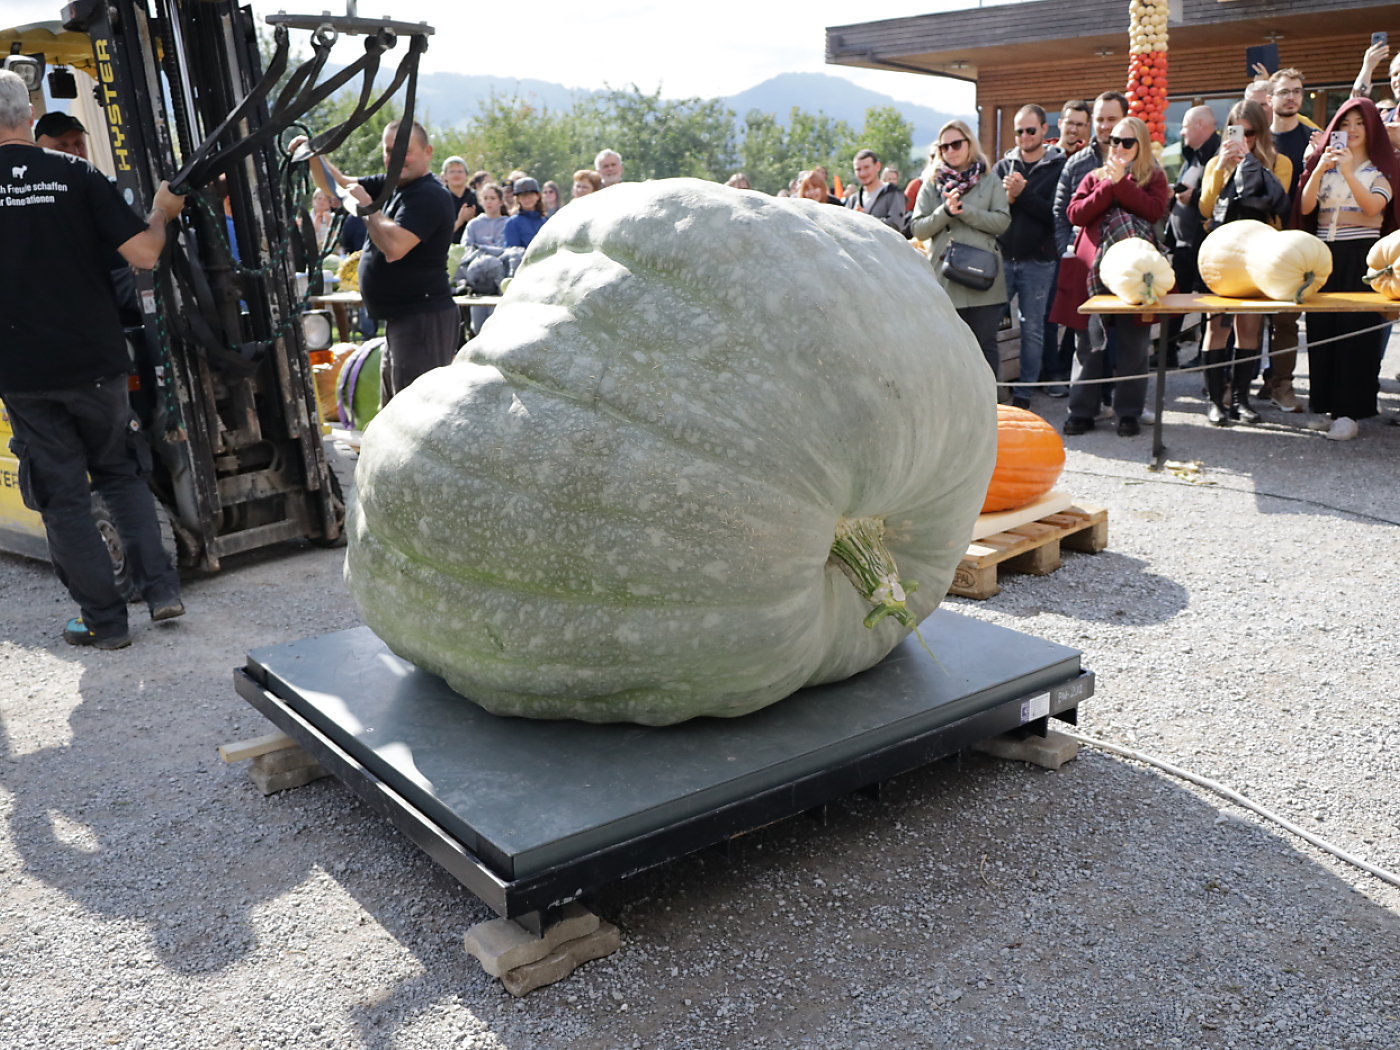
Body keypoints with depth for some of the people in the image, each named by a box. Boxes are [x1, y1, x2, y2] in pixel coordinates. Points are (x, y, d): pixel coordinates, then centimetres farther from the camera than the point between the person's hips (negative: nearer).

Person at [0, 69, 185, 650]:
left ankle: (104, 618, 12)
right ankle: (160, 587, 12)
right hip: (96, 362, 1)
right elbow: (144, 254, -9)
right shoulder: (77, 174, -5)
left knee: (62, 495, 8)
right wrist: (161, 213, 10)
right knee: (121, 472, 19)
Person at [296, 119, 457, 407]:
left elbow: (394, 246, -27)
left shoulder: (429, 196, -15)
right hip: (400, 319, 11)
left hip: (423, 321, -11)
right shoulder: (391, 187, 15)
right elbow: (336, 185, 23)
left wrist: (366, 205, -14)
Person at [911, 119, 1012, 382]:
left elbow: (1002, 222, -4)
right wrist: (946, 211, -12)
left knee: (985, 346, 1)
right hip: (943, 278, 1)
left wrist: (963, 210, -12)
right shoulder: (931, 185, 12)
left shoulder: (991, 183, 9)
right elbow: (918, 229, 3)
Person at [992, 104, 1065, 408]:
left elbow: (1056, 213, -10)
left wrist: (1022, 194, -15)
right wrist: (1006, 197, -16)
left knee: (1032, 329, 4)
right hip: (1002, 257, 3)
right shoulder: (1004, 165, 11)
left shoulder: (1058, 167, 1)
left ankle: (1024, 394, 11)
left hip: (1037, 261, -3)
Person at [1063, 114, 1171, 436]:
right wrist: (1108, 187, -7)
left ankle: (1128, 412, 7)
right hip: (1096, 267, 1)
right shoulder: (1095, 177, 18)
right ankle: (1082, 410, 5)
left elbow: (1154, 210, -9)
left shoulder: (1154, 177, 11)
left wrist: (1120, 183, -9)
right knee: (1091, 339, -1)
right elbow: (1075, 213, 2)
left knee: (1133, 342, 1)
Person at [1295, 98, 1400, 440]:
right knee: (1321, 328, 2)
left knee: (1356, 331, -8)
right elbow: (1305, 208, 0)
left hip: (1360, 258, -4)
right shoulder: (1325, 163, 14)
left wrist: (1348, 173, -22)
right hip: (1324, 255, 4)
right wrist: (1318, 170, -13)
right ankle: (1323, 403, 10)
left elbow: (1372, 207, -13)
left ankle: (1349, 411, -8)